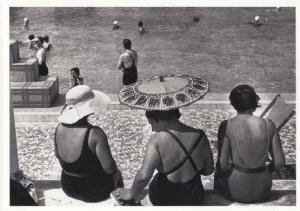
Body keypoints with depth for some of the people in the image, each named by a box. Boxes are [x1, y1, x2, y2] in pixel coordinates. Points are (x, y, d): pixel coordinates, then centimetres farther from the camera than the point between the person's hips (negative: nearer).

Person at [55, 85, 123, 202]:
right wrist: (115, 171, -3)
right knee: (117, 174, 28)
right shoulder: (95, 133, -30)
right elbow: (109, 167, -26)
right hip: (93, 192, -5)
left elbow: (58, 155, 5)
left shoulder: (60, 128, -12)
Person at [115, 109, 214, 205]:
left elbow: (143, 177, -29)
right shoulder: (200, 136, -11)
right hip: (194, 199, 4)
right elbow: (208, 170, 0)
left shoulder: (157, 140, -24)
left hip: (164, 199, -4)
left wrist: (130, 194, -12)